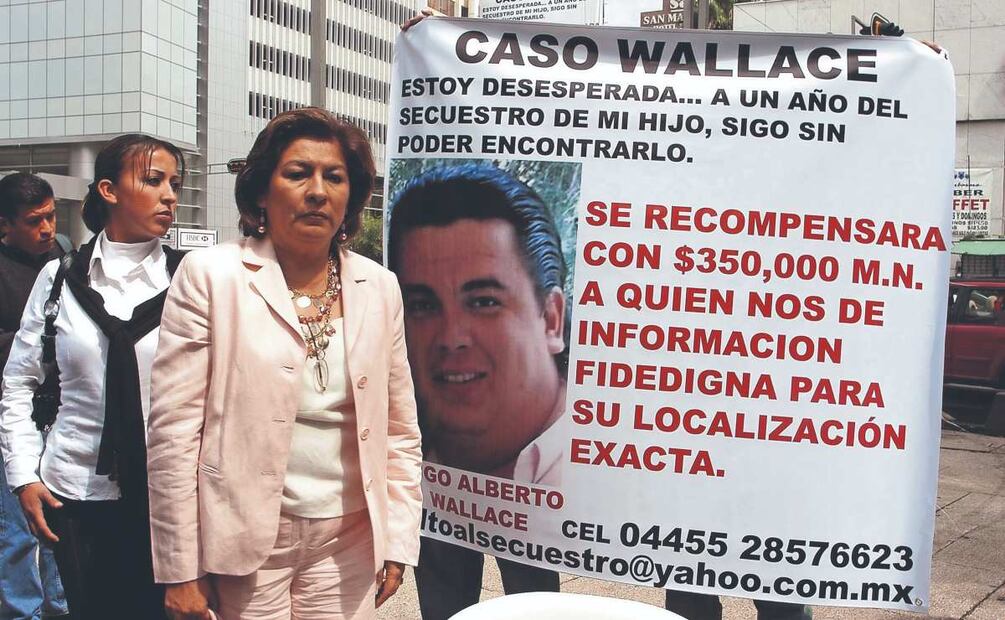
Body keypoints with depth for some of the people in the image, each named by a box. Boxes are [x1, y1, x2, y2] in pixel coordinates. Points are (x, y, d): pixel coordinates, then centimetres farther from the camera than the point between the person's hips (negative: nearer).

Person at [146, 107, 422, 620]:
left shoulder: (379, 288, 3)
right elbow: (173, 429, -8)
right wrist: (180, 570, -8)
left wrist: (397, 544, 6)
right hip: (245, 538, -3)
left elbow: (400, 429, 9)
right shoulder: (210, 275, -7)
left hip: (349, 543, 3)